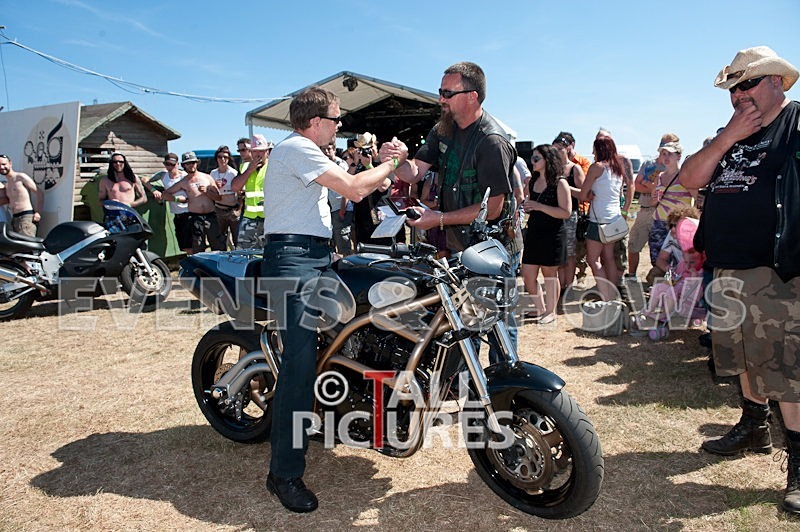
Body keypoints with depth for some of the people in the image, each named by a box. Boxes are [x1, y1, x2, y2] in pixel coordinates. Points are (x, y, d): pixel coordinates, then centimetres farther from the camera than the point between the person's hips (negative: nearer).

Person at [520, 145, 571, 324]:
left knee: (549, 273, 5)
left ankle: (551, 312, 20)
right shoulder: (533, 181, 12)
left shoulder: (560, 183, -9)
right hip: (533, 232, 6)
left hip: (553, 234, -6)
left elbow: (566, 212, -16)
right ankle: (540, 309, 21)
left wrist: (539, 206, -22)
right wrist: (526, 206, 3)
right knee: (528, 275, 4)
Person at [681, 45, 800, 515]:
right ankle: (755, 429, 36)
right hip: (728, 269, 7)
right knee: (744, 358, 19)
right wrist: (729, 138, -6)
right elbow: (691, 178, 5)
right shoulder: (731, 134, 18)